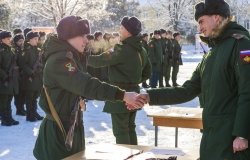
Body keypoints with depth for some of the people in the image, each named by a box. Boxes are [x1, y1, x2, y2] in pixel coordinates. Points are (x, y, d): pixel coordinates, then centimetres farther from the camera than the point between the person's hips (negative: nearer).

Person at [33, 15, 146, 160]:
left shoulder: (68, 57, 13)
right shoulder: (59, 60, -21)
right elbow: (87, 85, -32)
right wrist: (122, 95, -37)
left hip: (70, 127, 10)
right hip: (59, 131, -10)